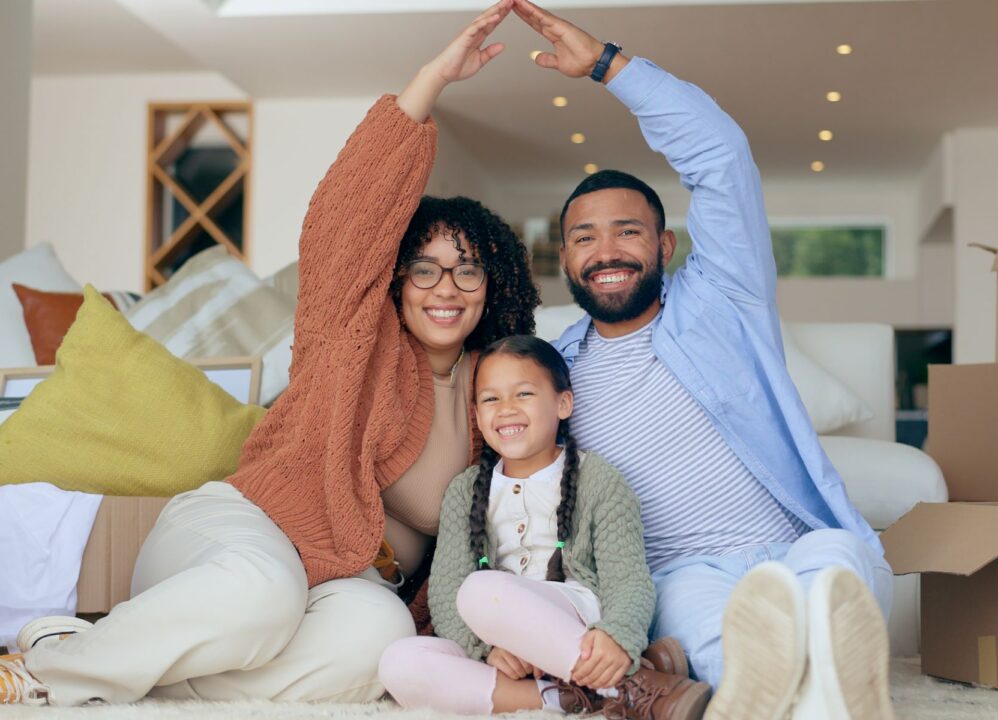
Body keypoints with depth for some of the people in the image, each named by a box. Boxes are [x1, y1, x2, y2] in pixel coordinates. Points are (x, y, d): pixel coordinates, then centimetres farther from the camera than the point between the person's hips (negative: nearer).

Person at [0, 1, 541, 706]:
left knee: (375, 634, -35)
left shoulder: (487, 386, 13)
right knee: (261, 589, -42)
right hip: (241, 524, -4)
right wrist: (435, 77, -22)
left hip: (351, 574, 4)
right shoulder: (360, 331, 0)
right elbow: (348, 213, -17)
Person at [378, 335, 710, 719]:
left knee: (483, 590, -33)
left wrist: (617, 637, -31)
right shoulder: (466, 492, 14)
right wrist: (487, 646, -18)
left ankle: (639, 686, -28)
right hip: (502, 659, 4)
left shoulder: (598, 481, 4)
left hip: (578, 628, -4)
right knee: (400, 663, -25)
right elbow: (445, 591, 3)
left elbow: (629, 580, -7)